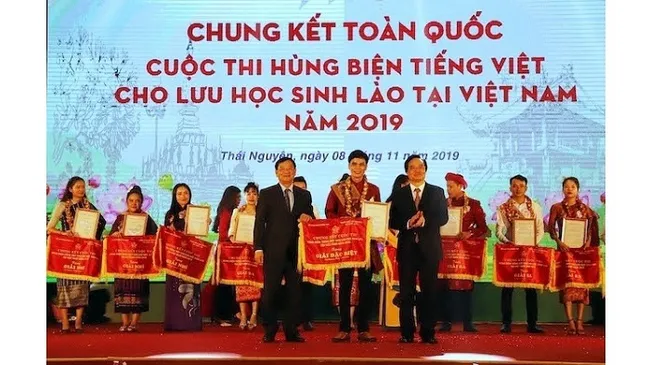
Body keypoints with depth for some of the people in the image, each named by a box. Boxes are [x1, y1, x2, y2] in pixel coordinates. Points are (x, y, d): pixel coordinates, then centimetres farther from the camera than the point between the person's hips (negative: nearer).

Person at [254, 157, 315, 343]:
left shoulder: (304, 195, 14)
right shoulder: (266, 194, 6)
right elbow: (259, 222, 1)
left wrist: (307, 218, -7)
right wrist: (258, 248, -7)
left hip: (296, 250, 3)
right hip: (274, 250, -2)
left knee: (295, 291, 3)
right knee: (270, 292, 0)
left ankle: (292, 331, 12)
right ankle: (269, 332, 9)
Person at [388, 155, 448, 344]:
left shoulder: (437, 192, 9)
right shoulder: (399, 195, 10)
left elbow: (443, 217, -1)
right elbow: (392, 222, 4)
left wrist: (425, 220, -17)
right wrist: (407, 224, -15)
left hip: (429, 248, 0)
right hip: (407, 248, 0)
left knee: (429, 291, 1)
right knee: (406, 292, 1)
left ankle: (428, 333, 7)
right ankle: (407, 333, 7)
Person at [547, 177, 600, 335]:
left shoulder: (585, 208, 9)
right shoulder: (557, 208, 7)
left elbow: (592, 228, 6)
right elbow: (551, 227, 2)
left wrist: (588, 242, -11)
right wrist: (559, 242, -13)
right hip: (565, 248, -1)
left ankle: (579, 321, 2)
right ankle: (570, 322, -7)